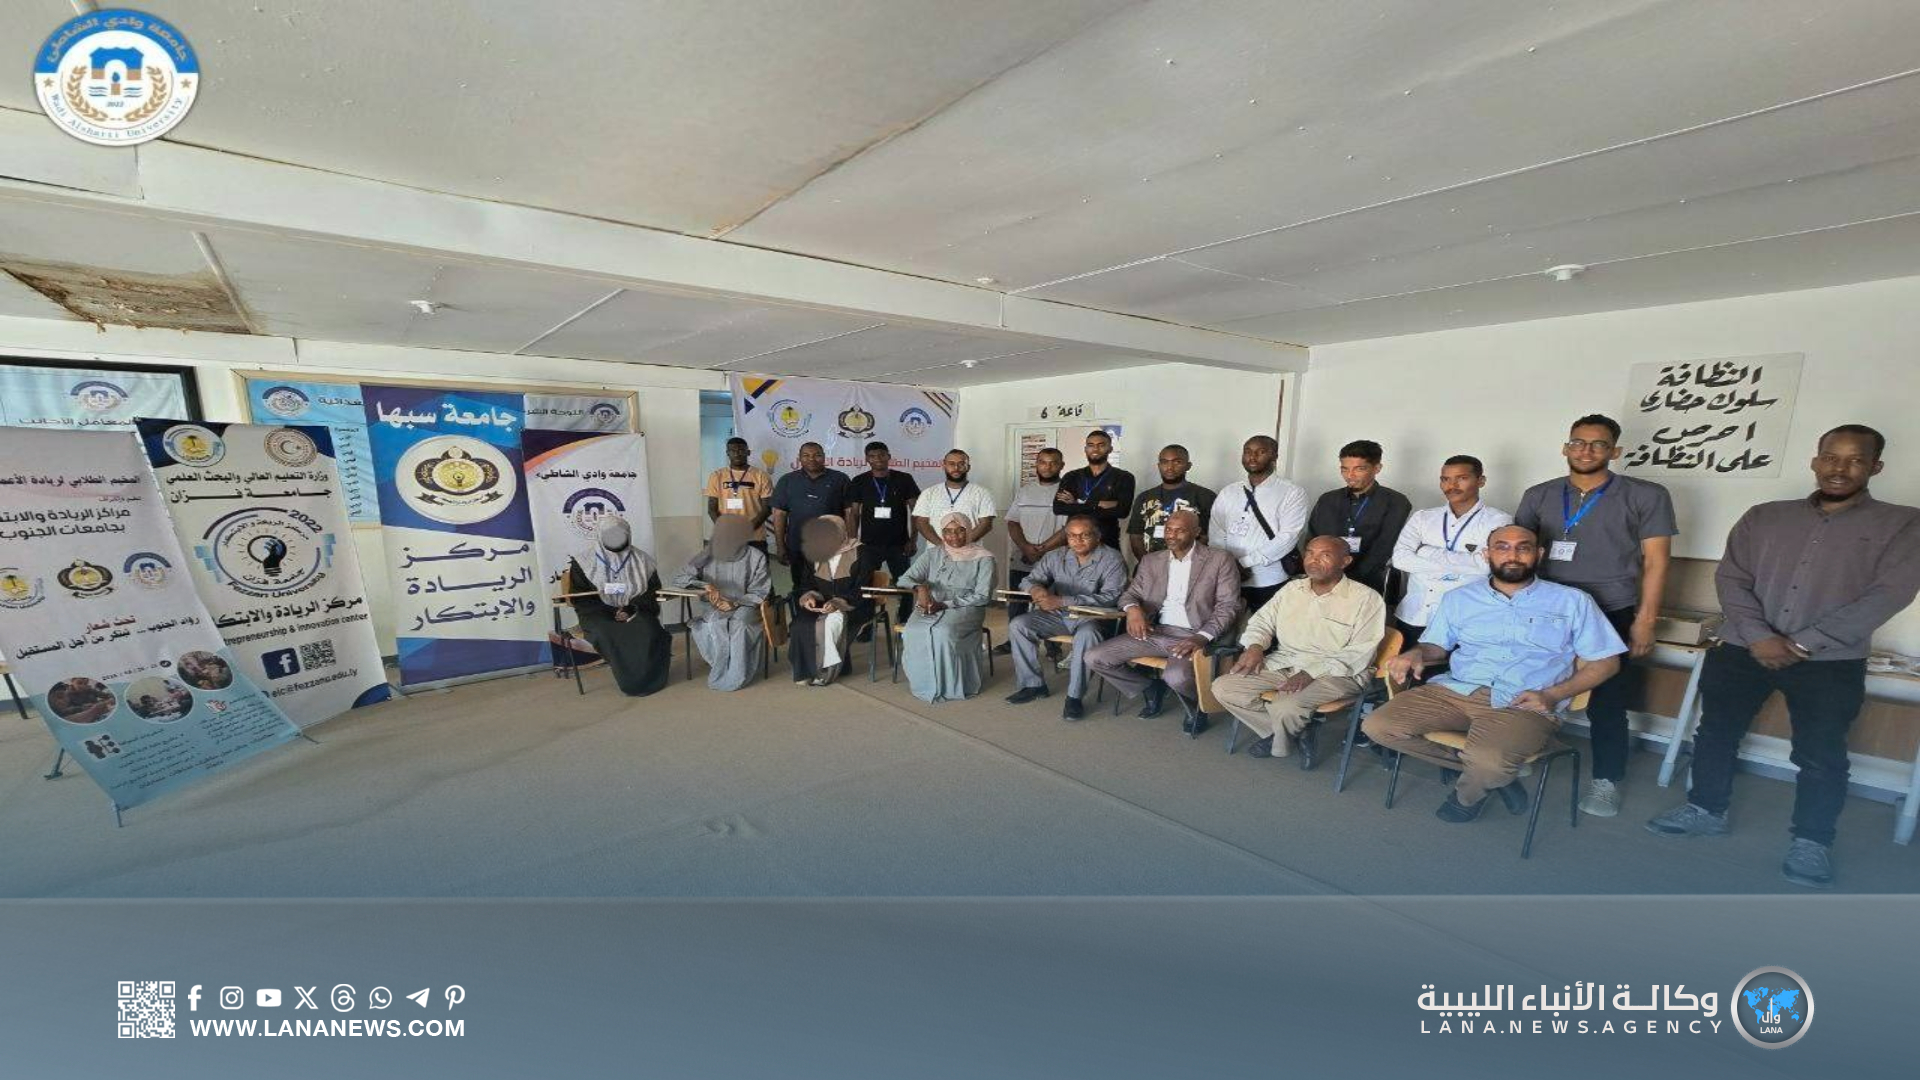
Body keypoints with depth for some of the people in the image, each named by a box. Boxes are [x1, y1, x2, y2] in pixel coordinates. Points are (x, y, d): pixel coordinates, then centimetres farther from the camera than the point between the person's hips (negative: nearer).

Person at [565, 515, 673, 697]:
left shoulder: (641, 560, 6)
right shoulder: (584, 561, 1)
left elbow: (653, 593, 6)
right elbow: (581, 600, -1)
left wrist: (631, 609, -13)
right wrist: (611, 612, -15)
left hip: (635, 612, 1)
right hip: (599, 615, -1)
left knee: (648, 631, -31)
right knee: (608, 635, -33)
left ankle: (649, 679, -17)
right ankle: (631, 682, -18)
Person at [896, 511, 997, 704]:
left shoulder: (982, 559, 3)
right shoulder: (932, 554, 13)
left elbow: (983, 597, -5)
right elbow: (905, 578, 6)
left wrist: (946, 604, -15)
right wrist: (919, 587, -20)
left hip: (965, 609, -3)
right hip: (931, 607, 3)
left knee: (943, 632, -35)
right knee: (913, 632, -29)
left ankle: (949, 687, -17)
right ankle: (923, 685, -12)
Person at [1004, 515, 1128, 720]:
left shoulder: (1111, 559, -8)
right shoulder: (1055, 556, 6)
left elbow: (1111, 596, -20)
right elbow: (1031, 579, 11)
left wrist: (1062, 601, -26)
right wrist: (1036, 589, -18)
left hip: (1091, 617, -4)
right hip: (1057, 616, 5)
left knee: (1086, 634, -38)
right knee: (1017, 625, -15)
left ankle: (1074, 697, -22)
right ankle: (1034, 684, -3)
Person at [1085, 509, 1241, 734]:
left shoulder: (1219, 559, 0)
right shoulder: (1151, 561, 13)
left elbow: (1228, 605, -5)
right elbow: (1130, 593, 16)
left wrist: (1203, 637, -23)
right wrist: (1132, 608, -11)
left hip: (1192, 635, -5)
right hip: (1154, 631, 5)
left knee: (1176, 676, -36)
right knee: (1094, 657, -10)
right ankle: (1151, 688, 13)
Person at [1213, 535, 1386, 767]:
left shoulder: (1366, 598, -5)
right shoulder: (1292, 589, 11)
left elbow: (1359, 653, -12)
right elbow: (1262, 621, 17)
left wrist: (1312, 673, -21)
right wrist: (1255, 645, -6)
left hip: (1334, 674, -6)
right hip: (1282, 665, 6)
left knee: (1286, 707, -34)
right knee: (1223, 687, -12)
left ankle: (1277, 739, 5)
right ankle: (1298, 732, 1)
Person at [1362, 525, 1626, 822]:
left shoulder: (1572, 601, 11)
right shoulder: (1459, 598, 17)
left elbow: (1606, 661, 9)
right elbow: (1437, 645, 20)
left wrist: (1552, 695, -8)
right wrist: (1416, 654, -7)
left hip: (1523, 705, -3)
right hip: (1455, 690, 4)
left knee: (1488, 762, -35)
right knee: (1378, 727, -19)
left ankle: (1468, 792, 6)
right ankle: (1493, 774, -1)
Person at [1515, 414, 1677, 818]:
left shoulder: (1646, 496, 1)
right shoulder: (1538, 496, 8)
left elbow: (1655, 561, -1)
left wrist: (1644, 620, -6)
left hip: (1612, 616, -2)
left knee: (1606, 702, 3)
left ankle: (1605, 780, 18)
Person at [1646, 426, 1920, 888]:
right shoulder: (1764, 517, 7)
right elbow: (1731, 578, 1)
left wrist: (1805, 644, -14)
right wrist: (1758, 635, -13)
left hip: (1831, 660, -2)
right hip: (1744, 649, 2)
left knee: (1820, 754, 2)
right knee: (1715, 731, 9)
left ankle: (1812, 842, 20)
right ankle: (1706, 809, 26)